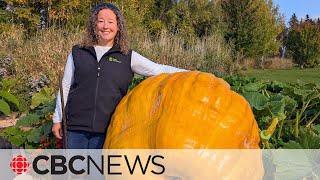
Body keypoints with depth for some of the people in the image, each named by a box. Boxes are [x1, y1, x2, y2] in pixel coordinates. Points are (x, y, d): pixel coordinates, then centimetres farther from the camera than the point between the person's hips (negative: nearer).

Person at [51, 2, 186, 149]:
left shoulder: (128, 57, 4)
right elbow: (65, 87, 12)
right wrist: (57, 119, 12)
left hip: (106, 129, -1)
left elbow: (158, 69, -1)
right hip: (76, 127, 1)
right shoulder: (77, 53, 7)